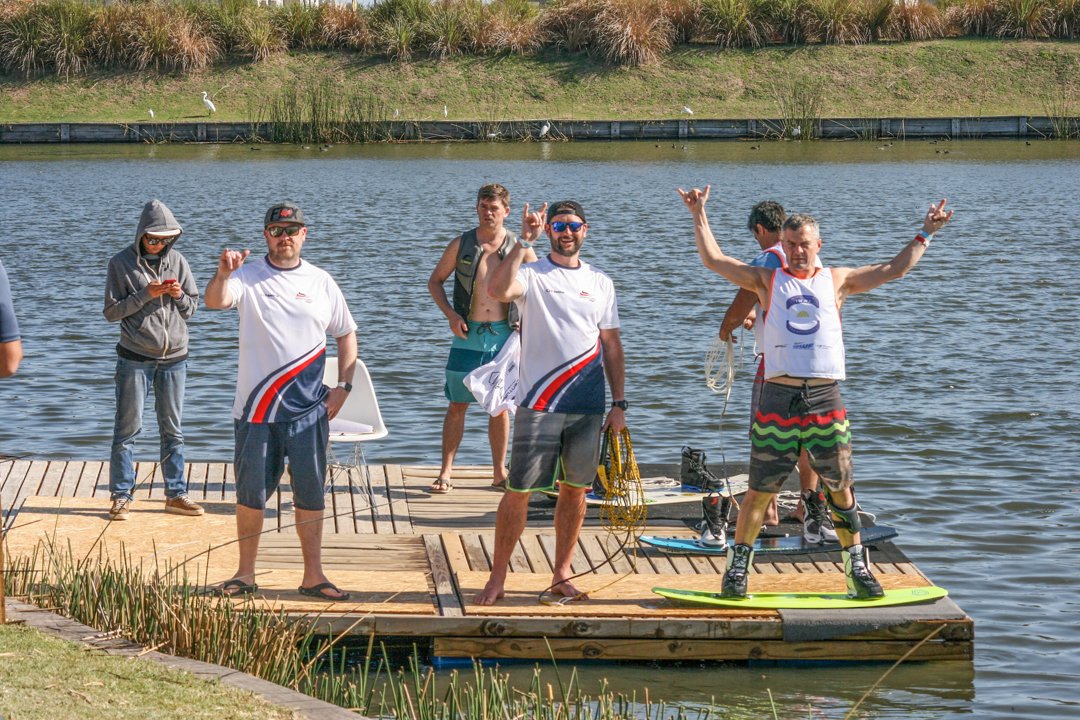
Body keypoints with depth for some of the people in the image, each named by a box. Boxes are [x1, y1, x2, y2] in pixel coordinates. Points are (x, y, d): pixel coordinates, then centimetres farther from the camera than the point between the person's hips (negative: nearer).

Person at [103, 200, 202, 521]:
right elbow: (112, 311, -7)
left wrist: (179, 296, -13)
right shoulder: (121, 263, -5)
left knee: (172, 429, 10)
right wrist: (145, 295, -18)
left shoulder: (177, 261, 4)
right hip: (135, 358, -3)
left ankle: (176, 494, 17)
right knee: (127, 428, 1)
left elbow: (192, 307, 8)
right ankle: (121, 496, 8)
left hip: (174, 358, 3)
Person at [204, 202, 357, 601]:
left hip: (308, 410, 2)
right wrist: (223, 274, -41)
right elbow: (215, 301, -20)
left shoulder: (320, 282, 7)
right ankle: (245, 574, 16)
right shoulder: (248, 276, 0)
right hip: (255, 408, -1)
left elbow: (346, 334, 15)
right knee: (250, 493, 6)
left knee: (310, 492, 5)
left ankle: (313, 575, 13)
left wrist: (343, 386, 5)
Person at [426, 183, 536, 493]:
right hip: (468, 335, 0)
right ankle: (446, 472, 5)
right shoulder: (461, 244, 1)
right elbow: (435, 281, 10)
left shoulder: (519, 249, 1)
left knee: (500, 406, 8)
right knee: (457, 406, 0)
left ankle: (500, 472, 17)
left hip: (503, 335, 0)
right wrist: (450, 314, -6)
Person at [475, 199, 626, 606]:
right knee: (518, 492, -3)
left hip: (588, 408, 4)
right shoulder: (532, 274, -1)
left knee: (575, 490, 9)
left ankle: (561, 576, 19)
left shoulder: (600, 283, 11)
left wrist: (618, 403, 9)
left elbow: (611, 346, 14)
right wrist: (525, 241, -24)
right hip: (538, 405, -4)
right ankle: (497, 578, 5)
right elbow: (498, 291, -25)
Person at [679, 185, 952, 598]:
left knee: (840, 488, 6)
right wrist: (699, 216, -1)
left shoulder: (837, 281, 13)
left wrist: (925, 235, 11)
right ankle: (737, 567, 11)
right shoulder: (767, 281, 9)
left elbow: (893, 270, 13)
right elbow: (713, 260, 5)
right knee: (761, 489, 1)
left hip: (825, 398, 1)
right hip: (779, 396, -1)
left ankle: (857, 568, 16)